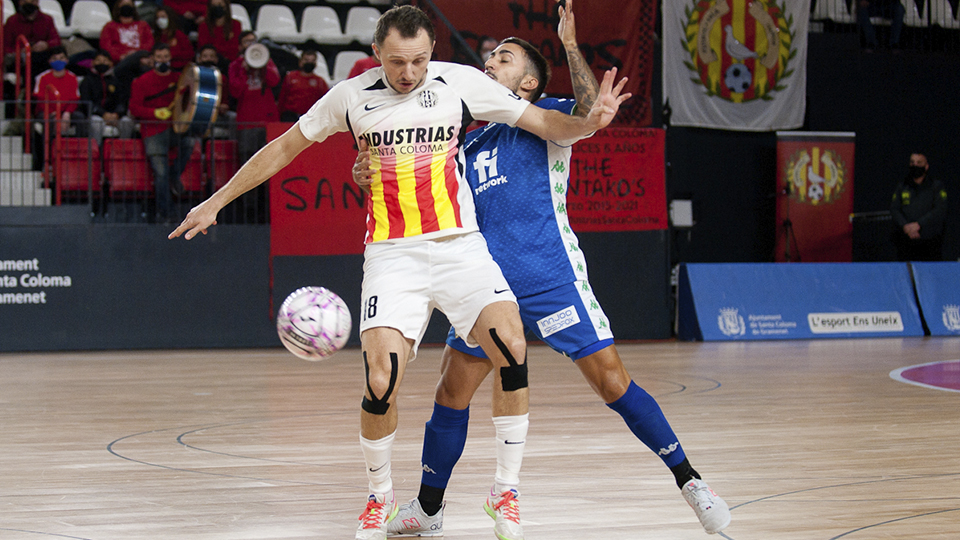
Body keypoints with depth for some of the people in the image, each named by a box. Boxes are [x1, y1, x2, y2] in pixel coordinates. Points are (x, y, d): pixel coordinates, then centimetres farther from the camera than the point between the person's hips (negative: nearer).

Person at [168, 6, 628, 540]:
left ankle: (506, 491, -7)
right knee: (381, 383, -14)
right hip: (392, 255, 0)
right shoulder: (352, 96, 2)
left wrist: (587, 122, -18)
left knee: (512, 348, -22)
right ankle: (380, 496, 13)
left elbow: (540, 121, 3)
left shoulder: (461, 82, 0)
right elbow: (284, 147, 14)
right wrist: (216, 200, 16)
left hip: (460, 245, 0)